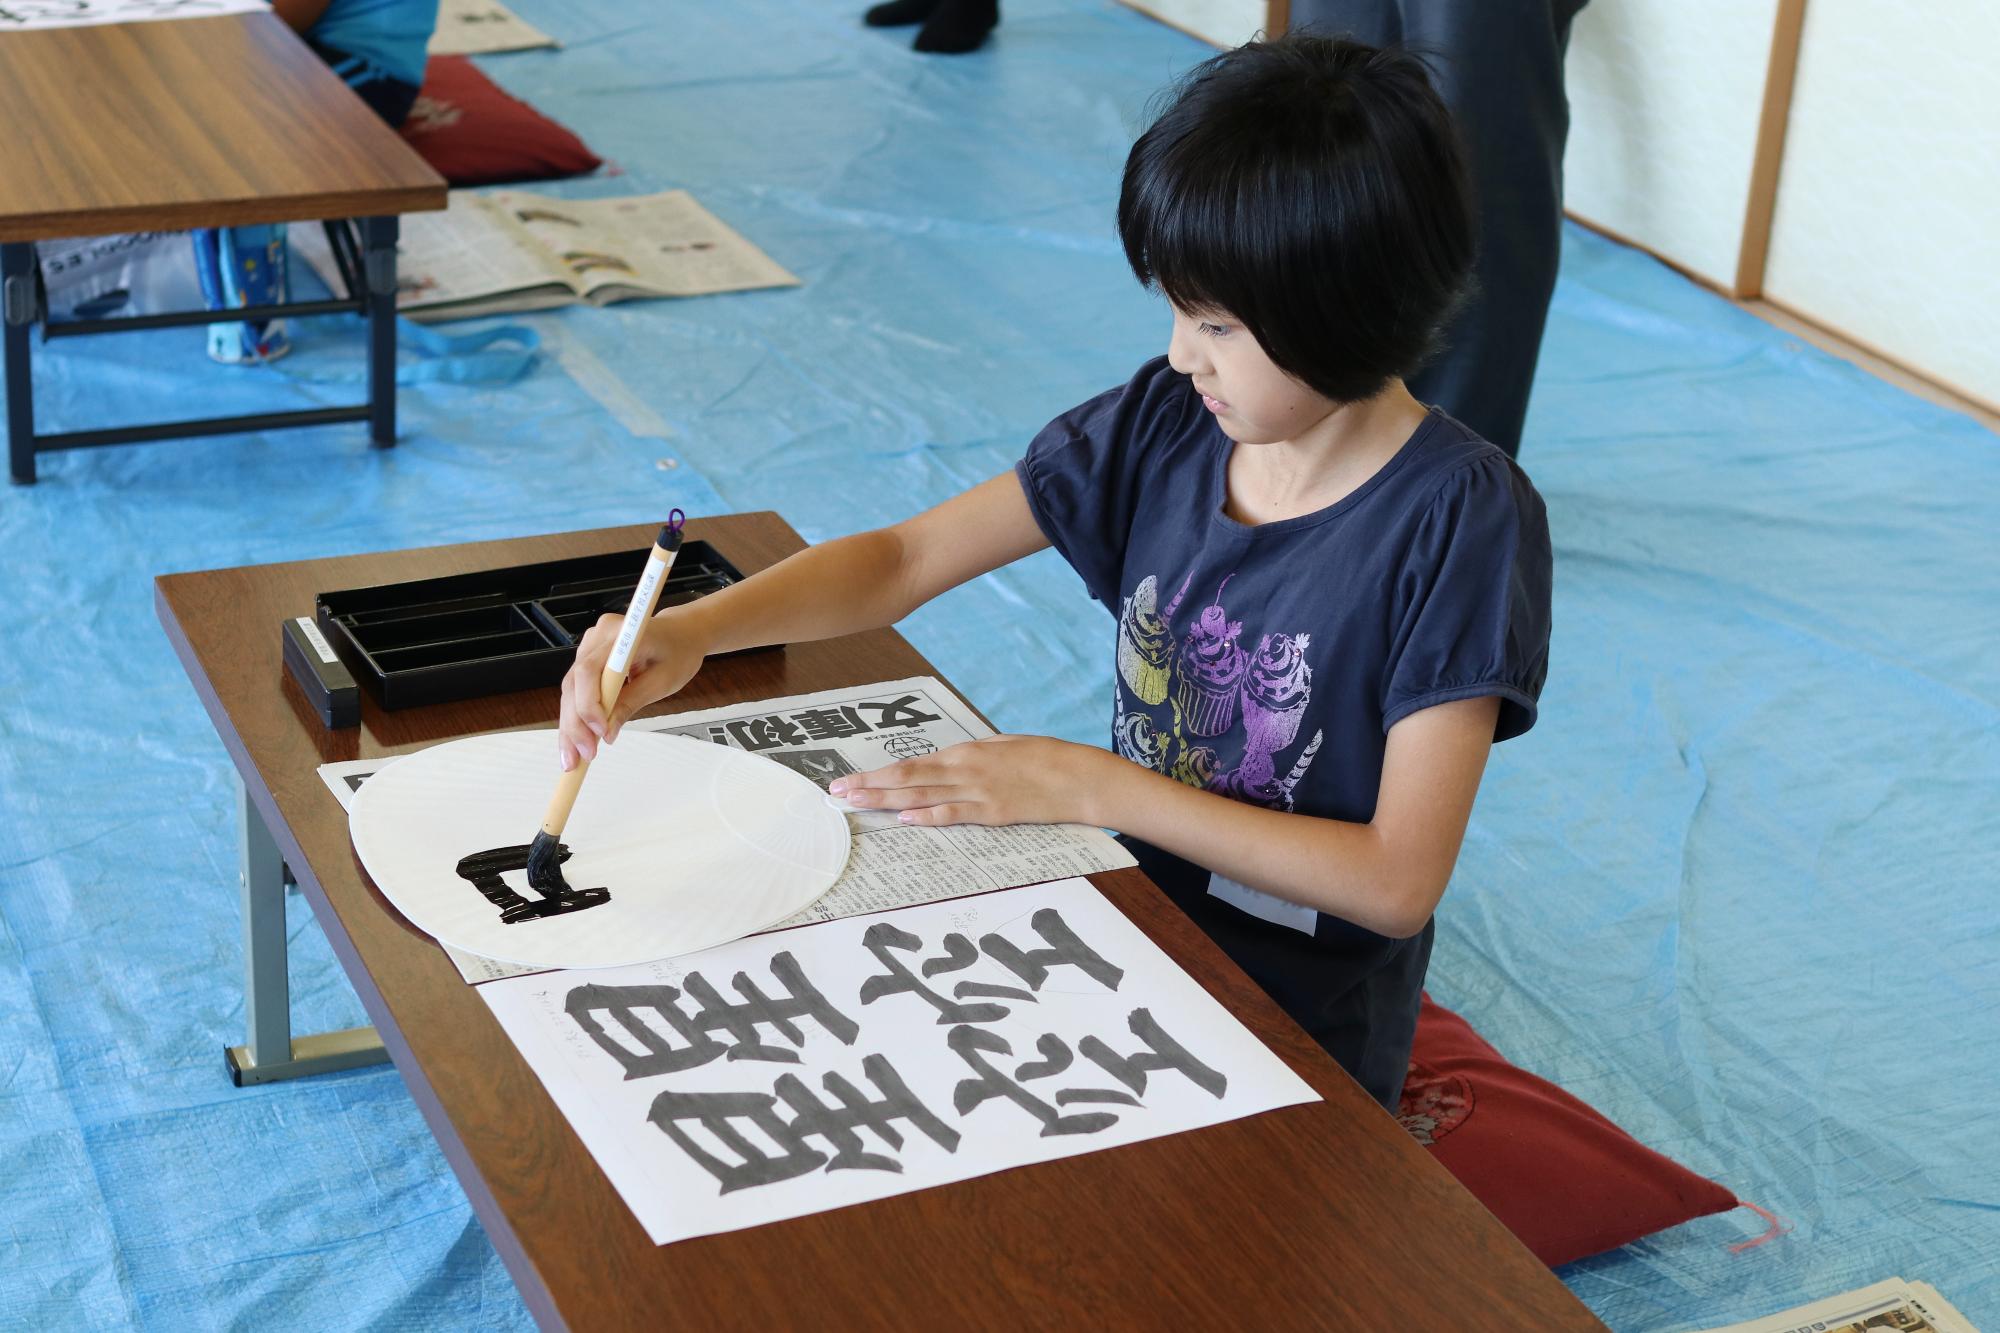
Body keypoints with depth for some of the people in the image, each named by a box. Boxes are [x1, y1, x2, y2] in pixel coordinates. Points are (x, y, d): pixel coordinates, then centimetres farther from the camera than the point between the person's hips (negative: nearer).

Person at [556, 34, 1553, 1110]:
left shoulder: (1462, 518, -20)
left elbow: (1397, 882, -21)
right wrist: (691, 630, -21)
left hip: (1296, 1048, -6)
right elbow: (903, 559, -2)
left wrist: (1087, 784, -21)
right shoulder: (1168, 418, -3)